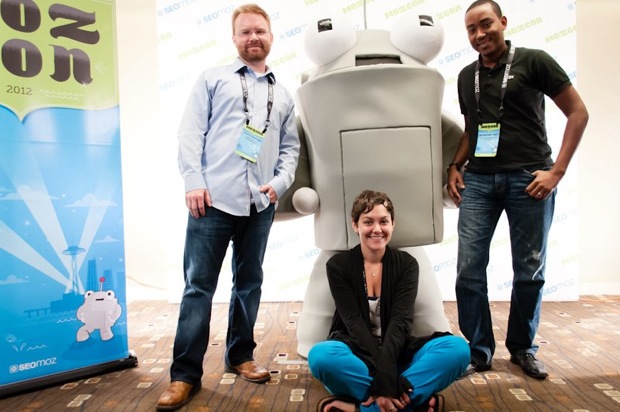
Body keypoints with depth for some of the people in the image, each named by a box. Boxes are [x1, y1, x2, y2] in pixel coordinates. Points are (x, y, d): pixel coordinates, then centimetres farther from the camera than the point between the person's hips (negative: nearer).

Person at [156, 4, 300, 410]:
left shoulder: (283, 95, 19)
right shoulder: (213, 78, 11)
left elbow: (291, 147, 17)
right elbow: (191, 133, 2)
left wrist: (280, 182, 0)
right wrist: (194, 182, -9)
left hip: (260, 204, 4)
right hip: (214, 198, -3)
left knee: (249, 282, 11)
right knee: (199, 285, -1)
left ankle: (240, 355, 27)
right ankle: (185, 373, 8)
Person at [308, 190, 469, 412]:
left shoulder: (406, 264, -1)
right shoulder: (338, 265, -6)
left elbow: (400, 320, -14)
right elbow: (354, 323, -15)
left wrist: (386, 374, -30)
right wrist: (386, 378, -27)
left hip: (395, 353, 2)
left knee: (458, 347, -24)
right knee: (321, 355, -35)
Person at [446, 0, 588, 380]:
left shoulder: (534, 61, 1)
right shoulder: (466, 76, 15)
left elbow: (578, 112, 1)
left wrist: (557, 170, -7)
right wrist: (455, 166, 7)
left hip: (527, 177, -3)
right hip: (478, 179, 4)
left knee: (530, 270, 6)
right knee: (469, 268, -3)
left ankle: (523, 348, 26)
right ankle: (479, 350, 13)